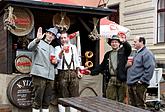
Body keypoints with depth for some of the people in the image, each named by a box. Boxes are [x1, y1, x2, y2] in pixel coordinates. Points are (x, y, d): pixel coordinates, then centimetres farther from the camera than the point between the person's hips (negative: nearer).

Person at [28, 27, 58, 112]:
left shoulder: (52, 48, 25)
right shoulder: (39, 43, 3)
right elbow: (30, 47, -19)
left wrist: (55, 61, 9)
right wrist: (37, 39, -38)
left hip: (50, 76, 7)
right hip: (39, 74, -7)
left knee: (47, 100, 8)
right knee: (38, 99, -9)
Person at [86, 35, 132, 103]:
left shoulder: (123, 51, 5)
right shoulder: (108, 54, 18)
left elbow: (129, 48, -17)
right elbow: (102, 66, 17)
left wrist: (124, 42, -38)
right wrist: (92, 72, 7)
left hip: (121, 80, -3)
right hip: (111, 80, 4)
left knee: (122, 100, 1)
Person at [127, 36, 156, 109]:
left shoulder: (147, 53, -10)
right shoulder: (137, 53, 21)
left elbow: (150, 68, -20)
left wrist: (142, 80, -21)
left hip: (139, 84, -10)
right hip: (131, 84, 10)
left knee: (140, 106, -3)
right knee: (132, 105, 15)